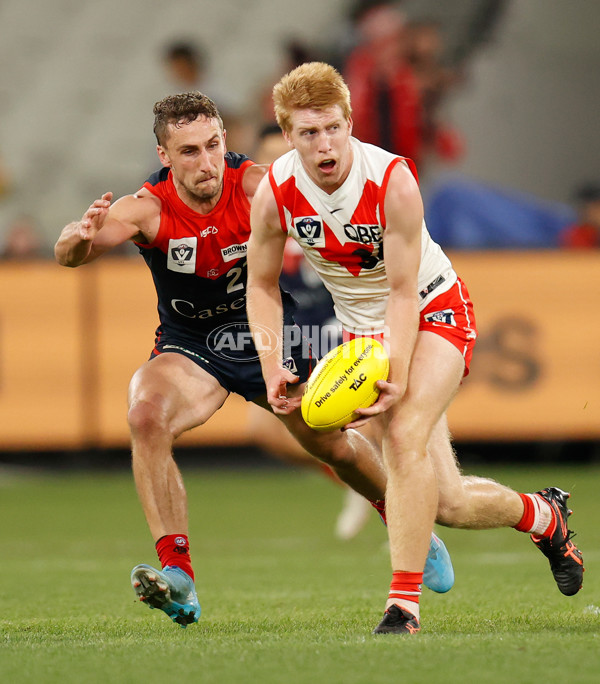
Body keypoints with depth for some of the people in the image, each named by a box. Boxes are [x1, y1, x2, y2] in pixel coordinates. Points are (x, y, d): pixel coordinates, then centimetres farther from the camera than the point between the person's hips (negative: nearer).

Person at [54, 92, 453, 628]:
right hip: (189, 348, -1)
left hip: (270, 337, 1)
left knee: (333, 445, 11)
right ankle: (177, 576, -31)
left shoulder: (256, 187, -23)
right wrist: (81, 237, -61)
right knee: (147, 414, -30)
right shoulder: (147, 209, -24)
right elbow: (70, 255, -36)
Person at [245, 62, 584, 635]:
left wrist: (396, 378, -35)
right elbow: (262, 285, -1)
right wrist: (272, 371, -13)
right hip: (363, 329, 4)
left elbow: (404, 293, -24)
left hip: (433, 310, -4)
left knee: (405, 434, -31)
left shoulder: (393, 181, -26)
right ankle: (542, 515, 29)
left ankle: (404, 604, -26)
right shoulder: (274, 192, -15)